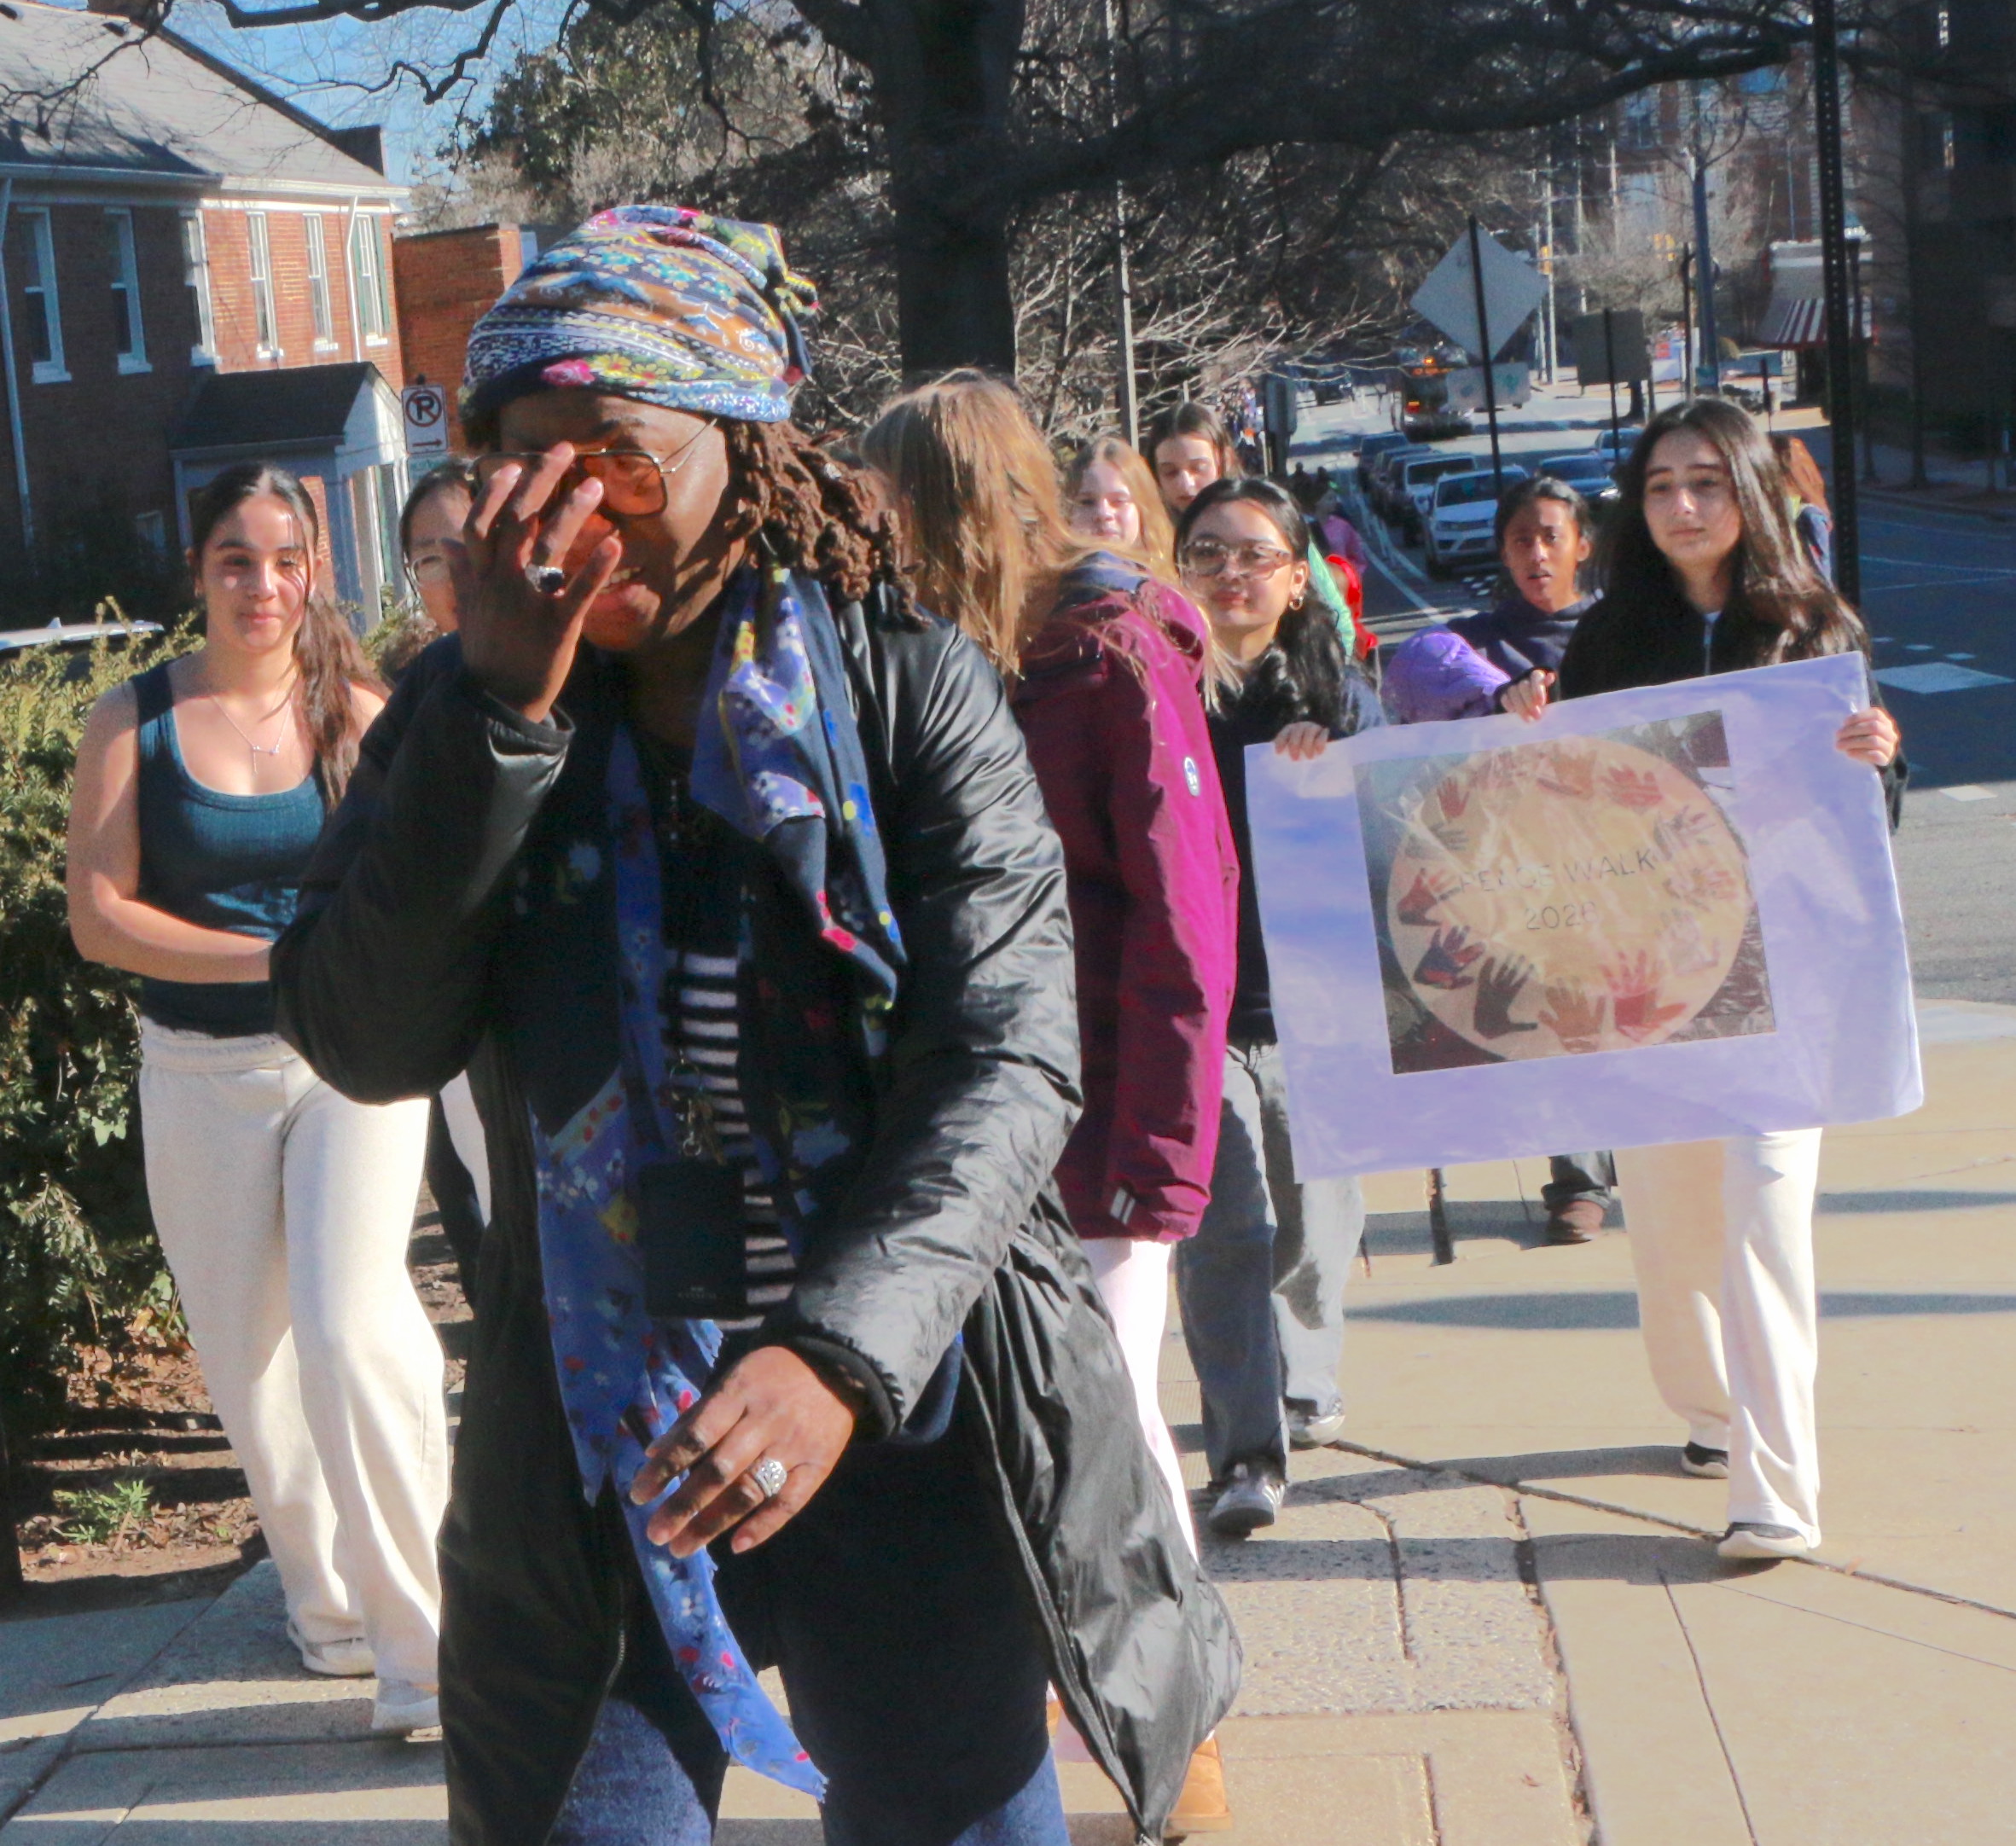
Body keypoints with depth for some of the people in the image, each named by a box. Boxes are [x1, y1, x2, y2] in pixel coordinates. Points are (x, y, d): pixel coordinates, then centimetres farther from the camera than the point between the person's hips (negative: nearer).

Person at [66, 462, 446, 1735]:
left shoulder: (360, 716, -1)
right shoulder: (135, 721, -1)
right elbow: (98, 915, -5)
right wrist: (272, 959, -13)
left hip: (352, 1062, -2)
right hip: (200, 1078, 2)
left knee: (351, 1329, -17)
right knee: (247, 1362, 11)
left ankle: (424, 1649, -8)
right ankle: (325, 1598, 32)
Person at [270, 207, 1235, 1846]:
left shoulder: (913, 689, -6)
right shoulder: (464, 713, 2)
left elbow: (1009, 1058, -15)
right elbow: (365, 1043, -10)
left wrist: (843, 1348, -29)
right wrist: (502, 714, -18)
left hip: (908, 1417, -1)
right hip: (595, 1445, 2)